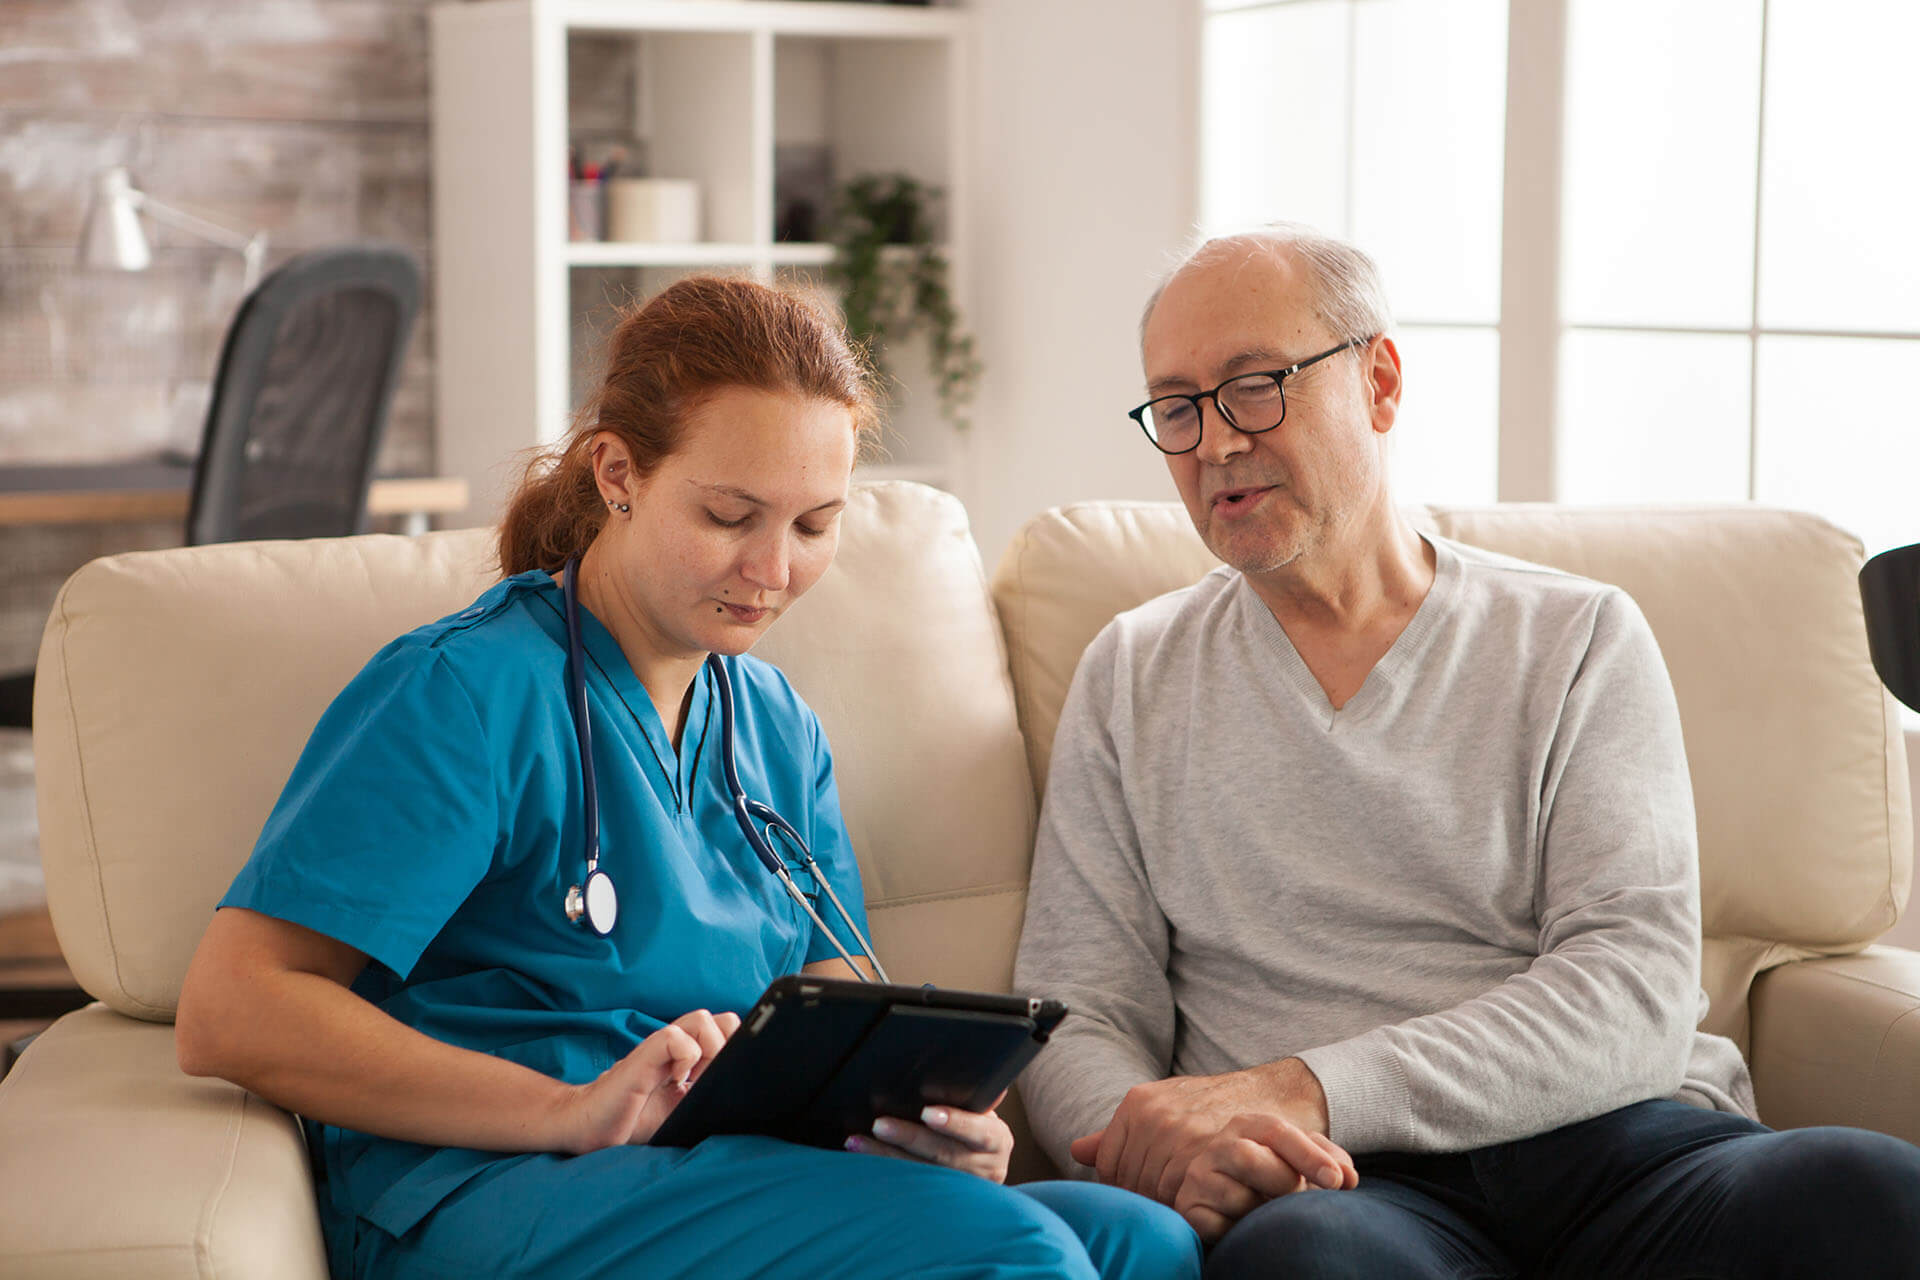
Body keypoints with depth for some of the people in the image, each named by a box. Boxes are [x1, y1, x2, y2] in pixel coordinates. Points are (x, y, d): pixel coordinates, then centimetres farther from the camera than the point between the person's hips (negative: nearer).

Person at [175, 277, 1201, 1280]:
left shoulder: (780, 732, 19)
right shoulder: (464, 689, -4)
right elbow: (229, 1014, -13)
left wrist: (928, 1113, -11)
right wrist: (572, 1111, -22)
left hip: (739, 1183, 7)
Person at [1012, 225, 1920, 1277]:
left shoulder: (1580, 640, 12)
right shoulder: (1131, 678, 16)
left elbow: (1639, 998, -2)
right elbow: (1078, 1021, 11)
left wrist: (1305, 1089, -16)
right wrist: (1169, 1143, -15)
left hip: (1616, 1150, 2)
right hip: (1344, 1189, -1)